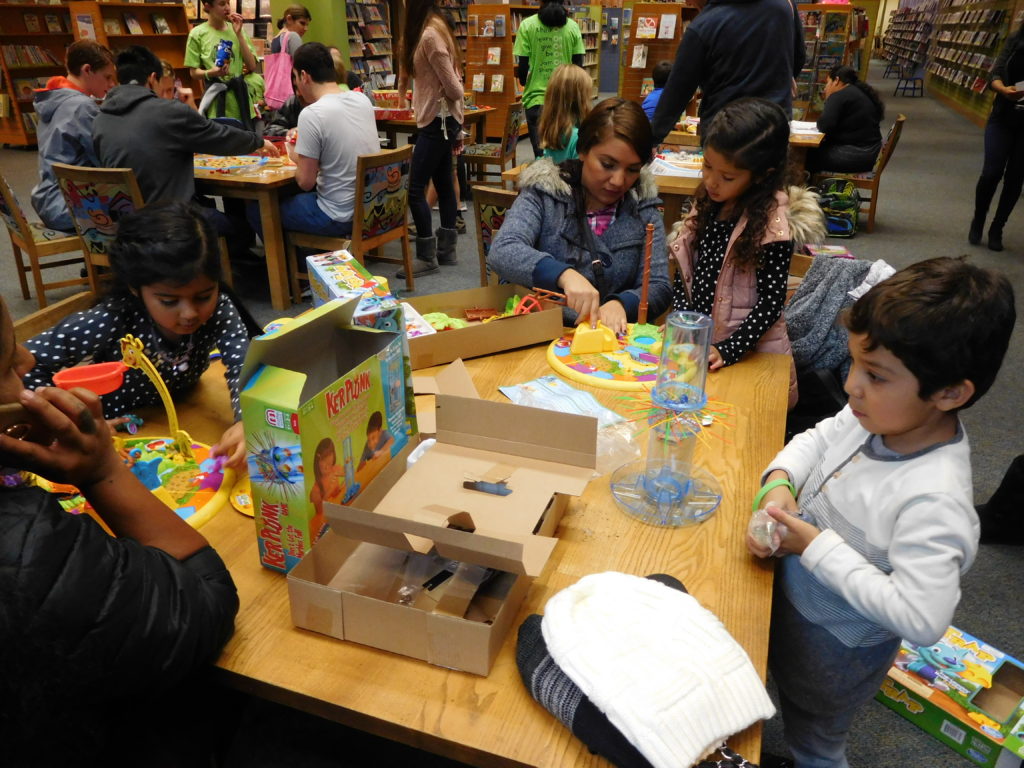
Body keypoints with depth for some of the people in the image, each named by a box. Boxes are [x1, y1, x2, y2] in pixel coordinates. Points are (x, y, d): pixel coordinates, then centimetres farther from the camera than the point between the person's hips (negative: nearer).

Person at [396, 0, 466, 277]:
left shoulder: (429, 35, -17)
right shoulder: (436, 29, 13)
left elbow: (453, 88, -18)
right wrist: (458, 128, 15)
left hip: (437, 121, -10)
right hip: (441, 121, 10)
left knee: (416, 188, -7)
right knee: (443, 185, 12)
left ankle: (427, 257, 0)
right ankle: (446, 249, 20)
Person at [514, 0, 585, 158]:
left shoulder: (528, 25, -4)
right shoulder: (573, 26, 3)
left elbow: (523, 66, -5)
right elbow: (578, 66, 4)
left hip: (537, 98, -2)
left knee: (542, 154, 2)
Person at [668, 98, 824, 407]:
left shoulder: (772, 224, -16)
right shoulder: (708, 205, 3)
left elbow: (771, 303, -15)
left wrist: (728, 351, -21)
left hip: (753, 356, -5)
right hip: (698, 345, 5)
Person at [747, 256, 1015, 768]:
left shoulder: (932, 500, -36)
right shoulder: (878, 415, -16)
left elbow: (920, 619, -37)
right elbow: (817, 440, 2)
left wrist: (817, 546, -33)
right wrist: (779, 482, -17)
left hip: (832, 648, -6)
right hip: (788, 595, 6)